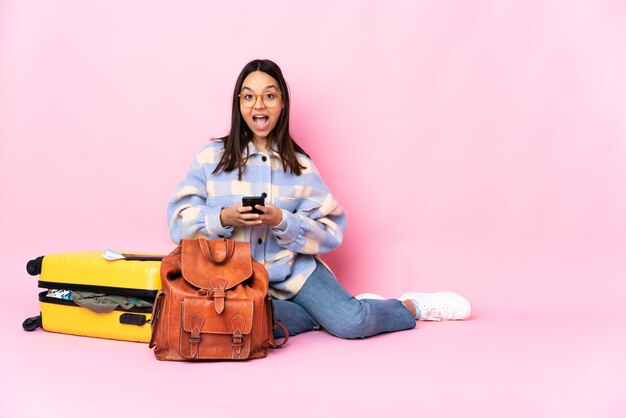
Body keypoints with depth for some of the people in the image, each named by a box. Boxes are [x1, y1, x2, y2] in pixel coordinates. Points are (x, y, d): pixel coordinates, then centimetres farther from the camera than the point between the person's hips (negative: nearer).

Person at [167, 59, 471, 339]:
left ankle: (411, 307, 10)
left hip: (294, 269, 1)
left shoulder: (299, 164, 4)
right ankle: (328, 311, -10)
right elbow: (181, 218, 1)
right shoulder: (212, 156, 2)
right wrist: (224, 218, -18)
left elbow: (330, 231, -1)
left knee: (351, 323, -21)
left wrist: (282, 221, -19)